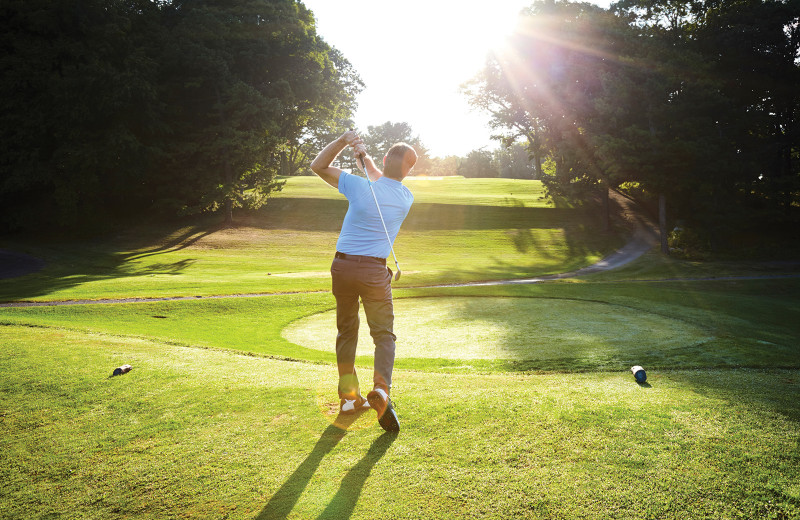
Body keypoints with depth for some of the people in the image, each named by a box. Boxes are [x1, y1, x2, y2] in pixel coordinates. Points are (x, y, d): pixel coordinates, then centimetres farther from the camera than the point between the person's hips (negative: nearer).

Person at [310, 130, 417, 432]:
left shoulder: (360, 187, -9)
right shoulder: (407, 198, 0)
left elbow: (318, 166, 3)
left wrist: (343, 141, -6)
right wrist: (364, 156, 15)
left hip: (342, 267, 1)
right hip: (375, 271, 0)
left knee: (346, 330, 15)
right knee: (384, 334, 6)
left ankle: (349, 396, 20)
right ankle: (381, 390, -18)